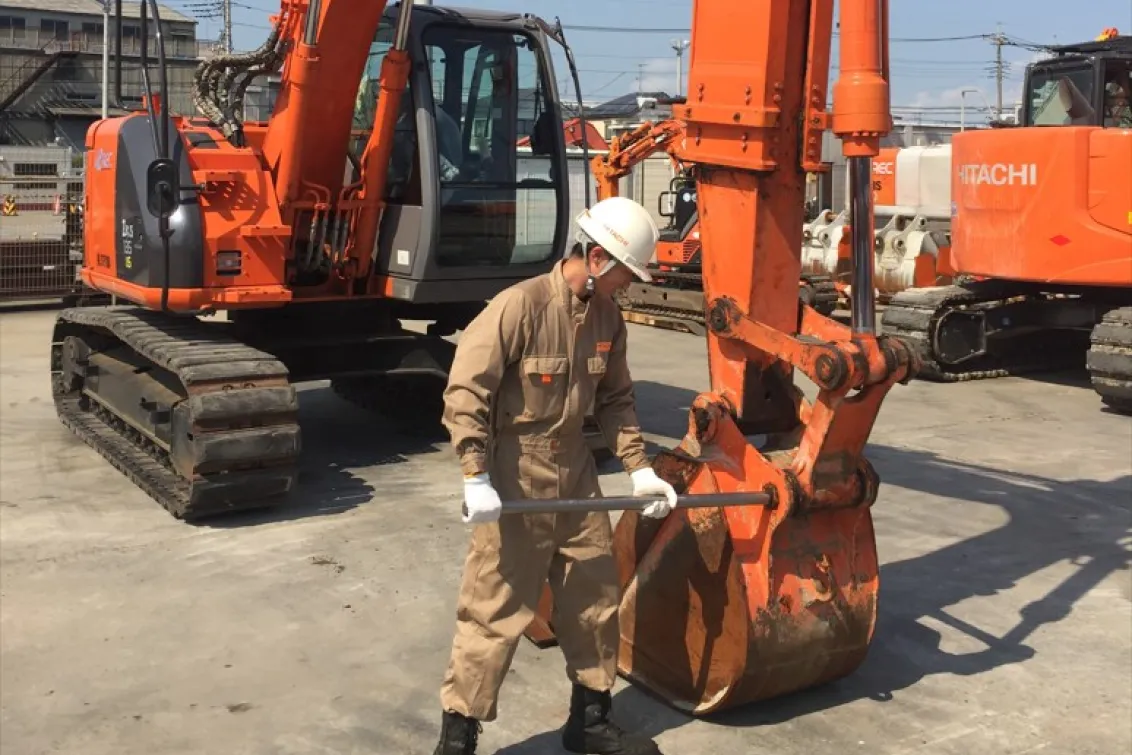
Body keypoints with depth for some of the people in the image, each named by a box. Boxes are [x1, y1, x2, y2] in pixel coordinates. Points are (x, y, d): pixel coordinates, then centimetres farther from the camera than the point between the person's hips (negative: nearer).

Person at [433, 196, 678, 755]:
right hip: (513, 481, -7)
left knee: (596, 599, 15)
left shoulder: (608, 316, 4)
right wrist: (476, 479, -23)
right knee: (494, 612, 0)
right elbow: (464, 394, -19)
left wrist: (639, 468, 6)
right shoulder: (519, 306, -19)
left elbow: (615, 399, 13)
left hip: (575, 476, 7)